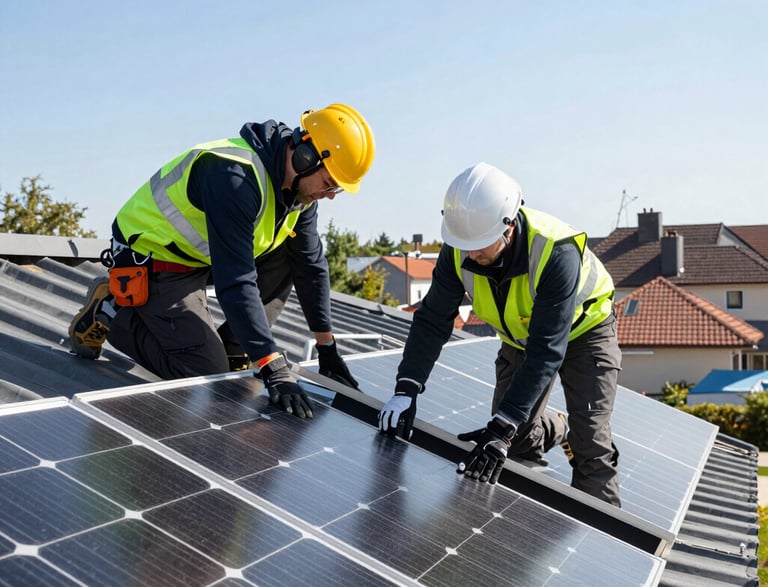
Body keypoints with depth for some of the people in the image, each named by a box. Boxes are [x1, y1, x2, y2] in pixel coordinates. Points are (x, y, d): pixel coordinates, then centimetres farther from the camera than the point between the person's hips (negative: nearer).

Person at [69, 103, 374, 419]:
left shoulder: (300, 185, -5)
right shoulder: (235, 177, -34)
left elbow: (311, 264, 3)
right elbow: (236, 282, -37)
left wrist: (328, 347, 3)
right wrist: (274, 371, -37)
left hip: (201, 255, 9)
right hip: (152, 260, -8)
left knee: (288, 257, -7)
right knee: (206, 372, -13)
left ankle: (233, 351, 3)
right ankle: (109, 310, 4)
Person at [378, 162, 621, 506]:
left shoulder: (556, 252, -42)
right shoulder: (460, 249, -26)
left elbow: (546, 352, -42)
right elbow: (433, 321, -21)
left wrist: (501, 429, -46)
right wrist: (406, 389, -34)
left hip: (583, 329, -5)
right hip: (521, 334, 5)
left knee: (591, 447, -13)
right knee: (518, 438, 5)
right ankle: (558, 430, 37)